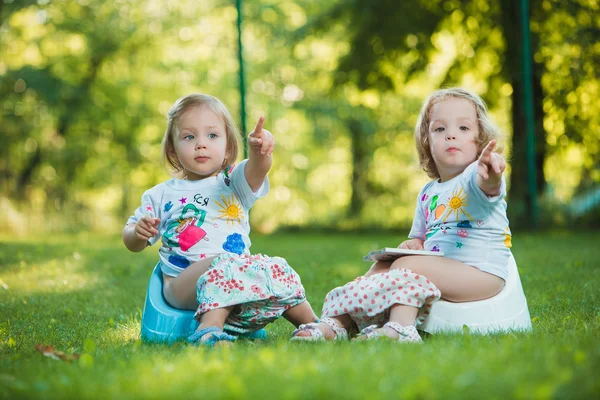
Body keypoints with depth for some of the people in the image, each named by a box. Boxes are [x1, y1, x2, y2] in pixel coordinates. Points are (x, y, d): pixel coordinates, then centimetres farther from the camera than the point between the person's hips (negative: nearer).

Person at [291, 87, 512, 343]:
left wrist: (489, 175, -58)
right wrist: (413, 244, 1)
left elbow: (486, 184, -32)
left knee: (407, 265, -25)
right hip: (438, 269, 7)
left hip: (482, 274, -7)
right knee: (381, 267, -10)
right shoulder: (427, 195, 18)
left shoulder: (478, 178, -6)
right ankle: (336, 321, -20)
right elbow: (420, 237, 27)